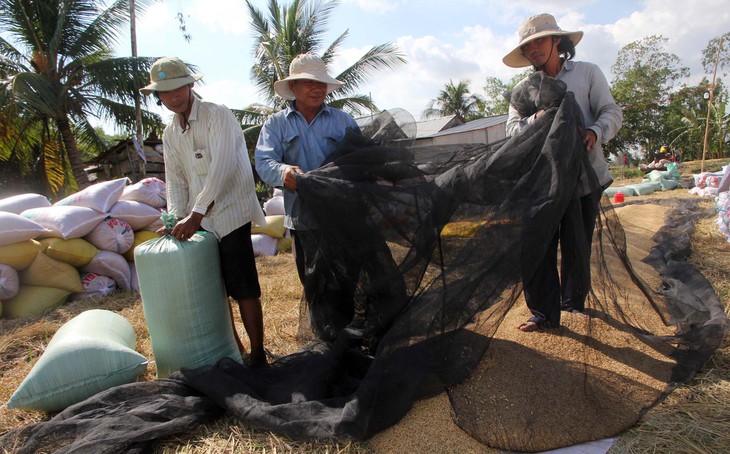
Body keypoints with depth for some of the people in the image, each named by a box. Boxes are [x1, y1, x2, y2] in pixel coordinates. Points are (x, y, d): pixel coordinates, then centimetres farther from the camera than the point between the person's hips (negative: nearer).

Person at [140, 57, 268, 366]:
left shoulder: (218, 116, -9)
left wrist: (195, 214, -26)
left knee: (244, 289, -5)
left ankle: (258, 355, 8)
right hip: (199, 221, 8)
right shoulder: (170, 134, 14)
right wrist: (175, 218, -7)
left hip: (231, 215, -7)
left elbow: (222, 168, -21)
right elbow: (176, 180, 10)